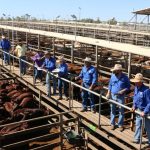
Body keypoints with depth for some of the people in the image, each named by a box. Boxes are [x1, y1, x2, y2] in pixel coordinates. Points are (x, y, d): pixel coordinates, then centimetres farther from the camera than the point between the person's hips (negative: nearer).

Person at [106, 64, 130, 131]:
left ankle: (120, 125, 21)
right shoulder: (113, 76, -2)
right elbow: (110, 85, 8)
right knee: (112, 110, 13)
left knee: (121, 111, 7)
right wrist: (108, 93, -1)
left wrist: (123, 90, -20)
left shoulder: (125, 77, -11)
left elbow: (128, 86, -2)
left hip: (120, 97, -3)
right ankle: (112, 124, 27)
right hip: (113, 96, 3)